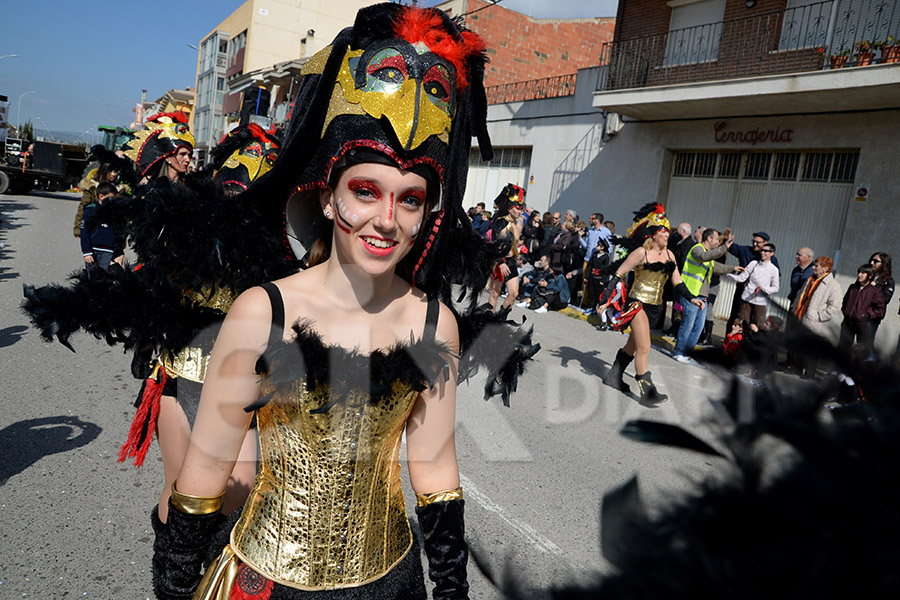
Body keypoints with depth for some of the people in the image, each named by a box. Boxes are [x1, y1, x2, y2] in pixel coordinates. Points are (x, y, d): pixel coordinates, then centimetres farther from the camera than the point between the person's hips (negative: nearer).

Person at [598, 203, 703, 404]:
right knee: (644, 348, -11)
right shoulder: (641, 253, -12)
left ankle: (613, 376, 29)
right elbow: (618, 275, -11)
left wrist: (691, 298, -4)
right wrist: (605, 300, -16)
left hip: (655, 306, 7)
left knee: (633, 344, 16)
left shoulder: (669, 254, 7)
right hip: (638, 302, -7)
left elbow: (677, 281, 10)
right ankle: (647, 391, -7)